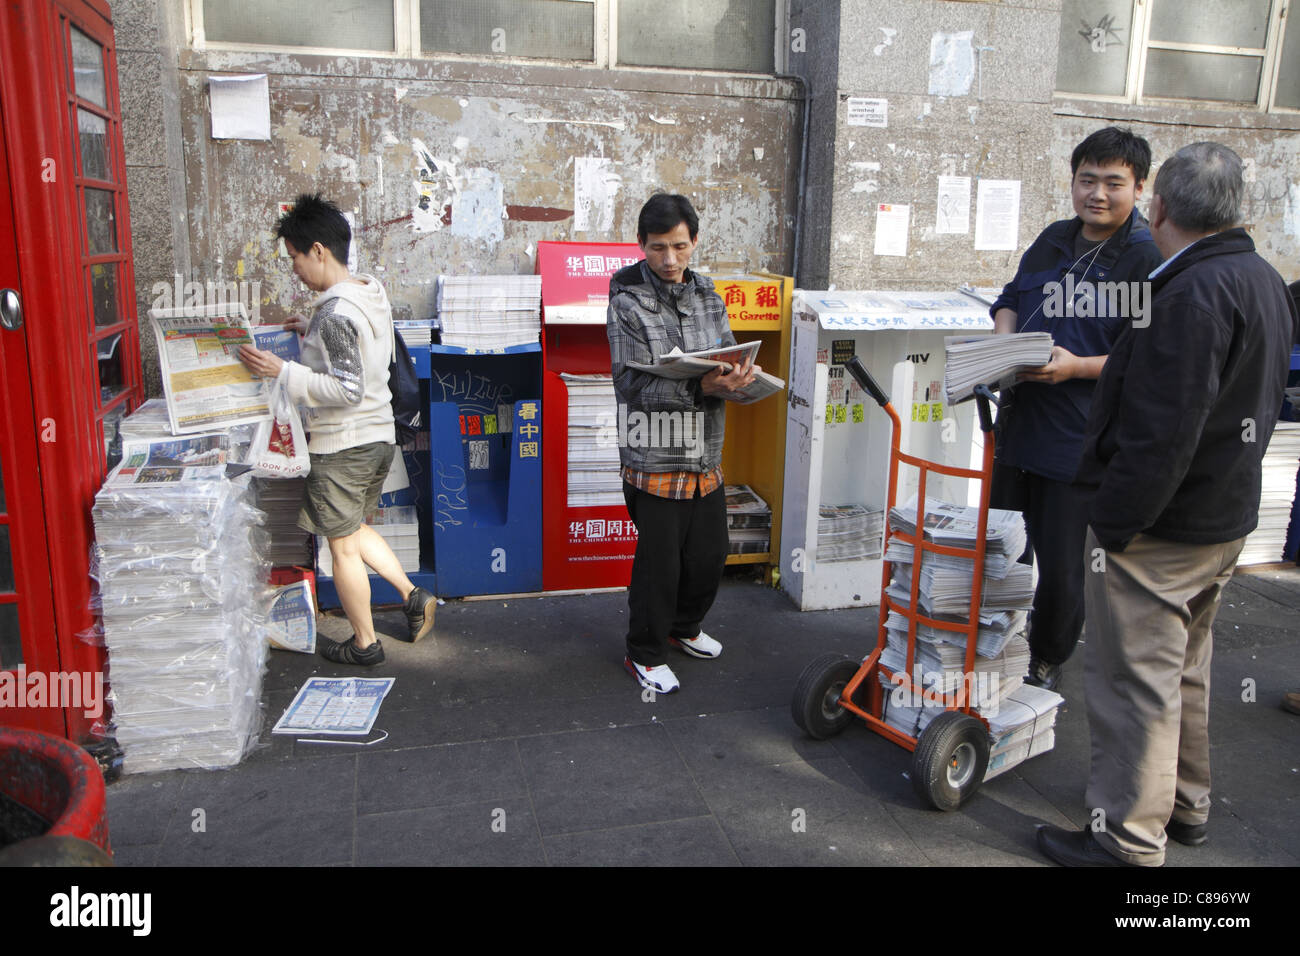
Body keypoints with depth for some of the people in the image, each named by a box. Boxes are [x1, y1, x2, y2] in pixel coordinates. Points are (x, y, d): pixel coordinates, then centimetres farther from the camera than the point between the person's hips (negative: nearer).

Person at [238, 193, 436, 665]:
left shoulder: (335, 314, -23)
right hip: (379, 435, 9)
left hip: (343, 445, -9)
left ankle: (364, 644, 21)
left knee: (343, 547, 7)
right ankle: (413, 596, 23)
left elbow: (347, 390, -26)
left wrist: (284, 371, -22)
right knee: (354, 528, 26)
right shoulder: (373, 293, 5)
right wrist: (313, 335, 13)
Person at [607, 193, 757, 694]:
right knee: (659, 562, 4)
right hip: (655, 459, -6)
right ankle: (644, 654, 26)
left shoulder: (708, 297, 8)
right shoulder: (627, 303, -9)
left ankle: (683, 627, 42)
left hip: (706, 456, 6)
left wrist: (736, 378, -15)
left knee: (710, 554, 16)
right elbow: (633, 384, -17)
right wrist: (701, 388, -29)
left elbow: (728, 364, 10)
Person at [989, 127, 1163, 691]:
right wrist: (1005, 335, 1)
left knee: (1062, 568, 5)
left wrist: (1078, 367, -23)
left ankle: (1046, 665, 29)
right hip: (1019, 426, 6)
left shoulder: (1150, 261, -10)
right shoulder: (1053, 242, 9)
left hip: (1081, 441, -6)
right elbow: (1010, 300, 21)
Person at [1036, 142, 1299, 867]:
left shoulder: (1194, 295, -22)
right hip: (1226, 519, 10)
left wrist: (1114, 526, -22)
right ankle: (1186, 806, 38)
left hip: (1159, 531, -10)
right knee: (1185, 670, 23)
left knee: (1136, 680, 1)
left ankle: (1130, 839, 13)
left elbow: (1162, 433, -27)